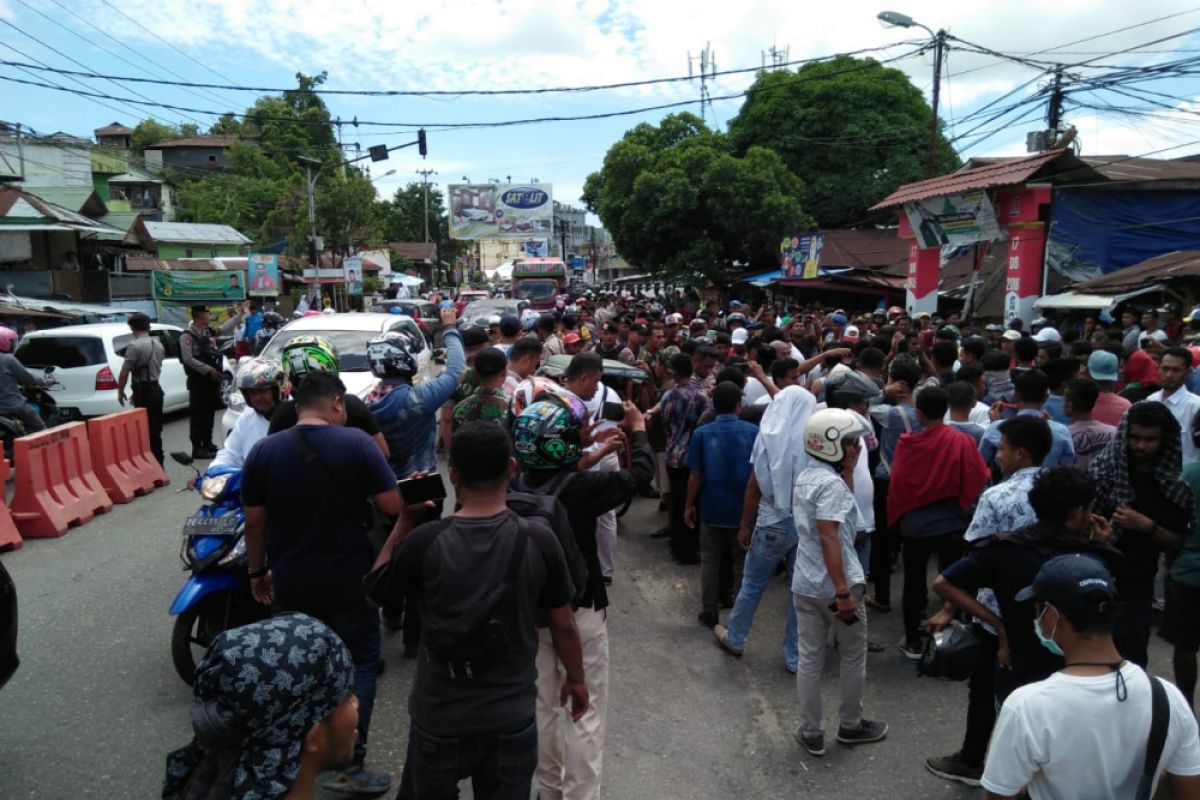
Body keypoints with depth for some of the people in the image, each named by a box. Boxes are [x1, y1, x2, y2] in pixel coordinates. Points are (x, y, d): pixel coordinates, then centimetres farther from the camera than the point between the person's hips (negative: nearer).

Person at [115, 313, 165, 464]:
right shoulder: (158, 344, 11)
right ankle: (158, 461, 20)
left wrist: (120, 391, 0)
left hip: (143, 391, -8)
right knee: (156, 428, 14)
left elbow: (124, 372, -14)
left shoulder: (134, 345, -13)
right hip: (156, 389, 8)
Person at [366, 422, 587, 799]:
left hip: (438, 718, 0)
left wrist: (404, 521, 5)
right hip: (512, 718, 0)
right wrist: (575, 678, 12)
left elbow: (375, 592, 1)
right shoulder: (538, 539, -15)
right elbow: (563, 625, -5)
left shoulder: (425, 540, -18)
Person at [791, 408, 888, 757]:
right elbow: (829, 537, -25)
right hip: (834, 586, -7)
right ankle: (850, 725, 30)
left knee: (809, 659, 11)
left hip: (804, 584, 7)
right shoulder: (831, 483, -19)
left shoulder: (804, 477, 8)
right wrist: (843, 591, -25)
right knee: (853, 658, 14)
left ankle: (811, 733, 19)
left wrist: (848, 470, 9)